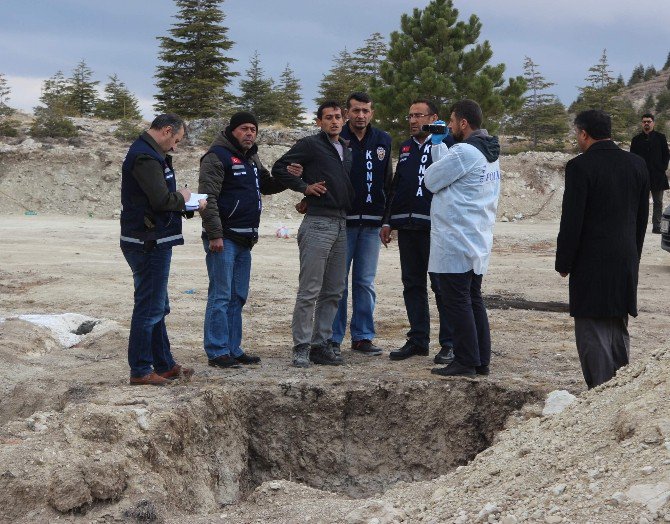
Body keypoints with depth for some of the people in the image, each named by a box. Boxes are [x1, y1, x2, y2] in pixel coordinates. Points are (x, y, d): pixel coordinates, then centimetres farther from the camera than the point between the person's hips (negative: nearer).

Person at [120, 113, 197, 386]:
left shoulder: (148, 153, 17)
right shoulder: (145, 157, -18)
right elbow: (161, 200, -25)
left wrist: (179, 200, 3)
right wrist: (181, 197, -6)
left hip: (151, 242, 11)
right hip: (150, 243, -11)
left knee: (157, 307, 18)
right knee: (149, 308, -5)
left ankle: (164, 365, 28)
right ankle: (140, 371, 1)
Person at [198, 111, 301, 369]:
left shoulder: (251, 158, 18)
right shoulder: (217, 156, -10)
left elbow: (266, 185, 29)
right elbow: (208, 198, -16)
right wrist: (215, 235, -21)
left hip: (244, 240, 9)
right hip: (223, 239, -9)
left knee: (238, 297, 12)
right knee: (221, 296, -6)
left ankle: (233, 350, 19)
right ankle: (217, 352, -2)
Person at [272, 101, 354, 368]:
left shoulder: (346, 150, 18)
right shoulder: (310, 145, -4)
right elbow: (279, 168, -6)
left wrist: (347, 207, 15)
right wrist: (305, 187, -10)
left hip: (341, 224, 8)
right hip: (318, 223, -8)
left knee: (334, 291, 10)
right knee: (310, 291, -7)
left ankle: (321, 344, 16)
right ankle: (302, 347, -3)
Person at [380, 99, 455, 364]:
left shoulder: (446, 144, -3)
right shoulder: (406, 148, 19)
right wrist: (388, 221, 18)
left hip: (435, 226, -7)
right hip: (406, 226, 7)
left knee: (441, 285, -3)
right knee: (412, 285, 10)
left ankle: (449, 344, 2)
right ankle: (418, 339, 17)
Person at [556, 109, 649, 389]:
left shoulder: (580, 167, -13)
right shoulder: (637, 164, 6)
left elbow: (571, 221, -13)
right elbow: (642, 217, 11)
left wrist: (564, 263, -4)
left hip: (591, 264, -6)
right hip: (626, 261, 6)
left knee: (592, 333, -2)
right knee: (619, 330, 17)